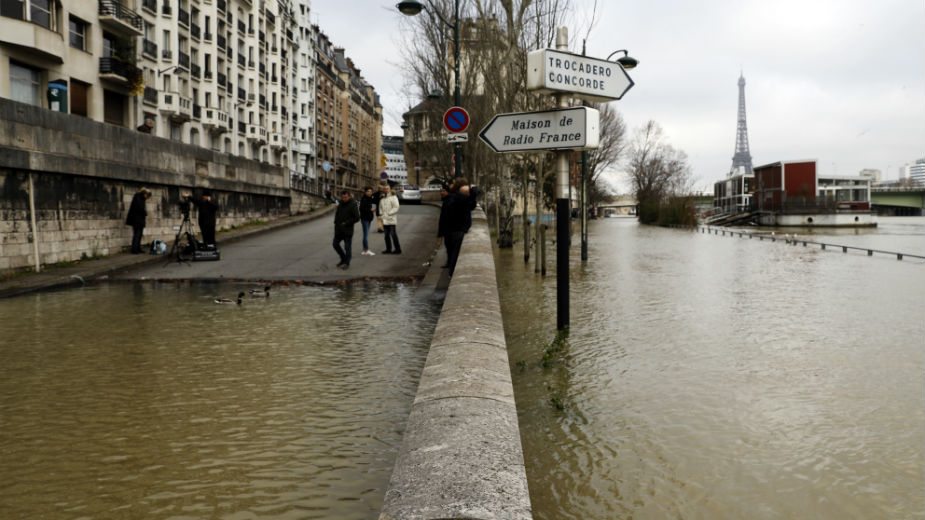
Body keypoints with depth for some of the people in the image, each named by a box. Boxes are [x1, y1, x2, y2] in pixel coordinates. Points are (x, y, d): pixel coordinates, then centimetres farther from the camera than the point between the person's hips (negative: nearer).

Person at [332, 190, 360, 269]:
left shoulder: (353, 205, -10)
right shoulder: (340, 204, 9)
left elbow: (357, 218, -14)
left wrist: (346, 223, -15)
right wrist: (336, 222, 6)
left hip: (347, 230, -7)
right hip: (339, 229, 7)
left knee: (347, 247, 0)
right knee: (335, 244, 11)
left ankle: (346, 262, 9)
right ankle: (343, 259, 26)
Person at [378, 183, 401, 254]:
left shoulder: (393, 197, -5)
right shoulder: (382, 198, 15)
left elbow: (396, 207, -12)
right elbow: (380, 207, 24)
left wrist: (389, 213, -16)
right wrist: (381, 213, 6)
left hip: (391, 219, -7)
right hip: (385, 220, 7)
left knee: (393, 234, -9)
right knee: (386, 235, 9)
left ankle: (397, 249, -3)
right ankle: (388, 249, 16)